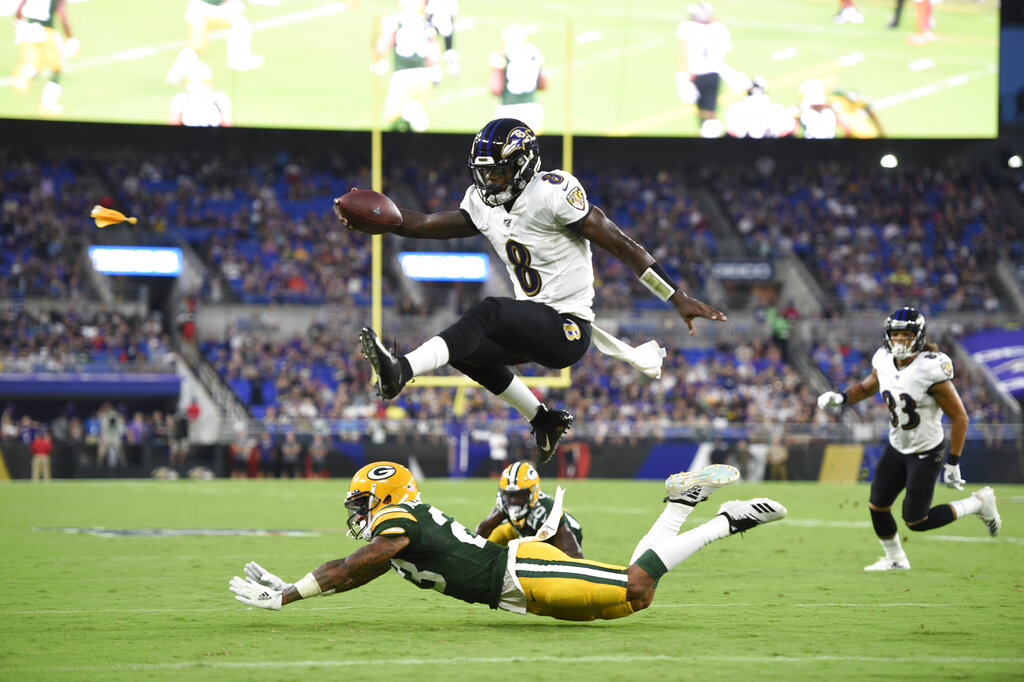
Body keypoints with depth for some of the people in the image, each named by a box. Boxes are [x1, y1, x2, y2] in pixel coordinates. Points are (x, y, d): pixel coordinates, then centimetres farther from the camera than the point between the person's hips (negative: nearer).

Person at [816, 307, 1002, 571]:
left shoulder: (931, 370, -26)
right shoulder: (884, 361, -7)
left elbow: (959, 417, -19)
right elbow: (867, 387, 16)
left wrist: (953, 463, -17)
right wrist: (841, 397, -5)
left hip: (926, 453, -6)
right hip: (897, 448, 6)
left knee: (915, 522, -4)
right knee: (877, 507, 7)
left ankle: (978, 503, 15)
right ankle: (895, 559, 33)